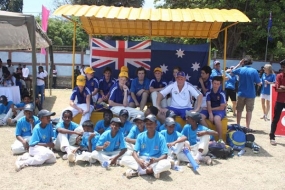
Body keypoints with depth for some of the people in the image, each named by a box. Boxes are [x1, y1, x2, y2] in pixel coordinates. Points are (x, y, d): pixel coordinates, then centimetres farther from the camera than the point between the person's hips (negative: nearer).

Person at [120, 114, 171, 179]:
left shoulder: (161, 137, -7)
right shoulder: (140, 136, -1)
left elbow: (165, 155, -10)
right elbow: (135, 152, -5)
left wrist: (156, 160, -32)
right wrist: (138, 160, -27)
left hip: (155, 162, -1)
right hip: (141, 160, 2)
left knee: (167, 164, -33)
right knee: (124, 159, -21)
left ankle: (137, 171, -26)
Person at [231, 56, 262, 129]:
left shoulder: (240, 70, -3)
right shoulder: (254, 71, -10)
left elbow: (232, 71, 19)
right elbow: (259, 83, -10)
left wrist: (239, 64, 18)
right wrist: (260, 83, 12)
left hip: (241, 93, 2)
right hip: (250, 94, -2)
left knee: (239, 110, 12)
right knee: (249, 111, 5)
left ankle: (238, 125, 20)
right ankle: (247, 127, 6)